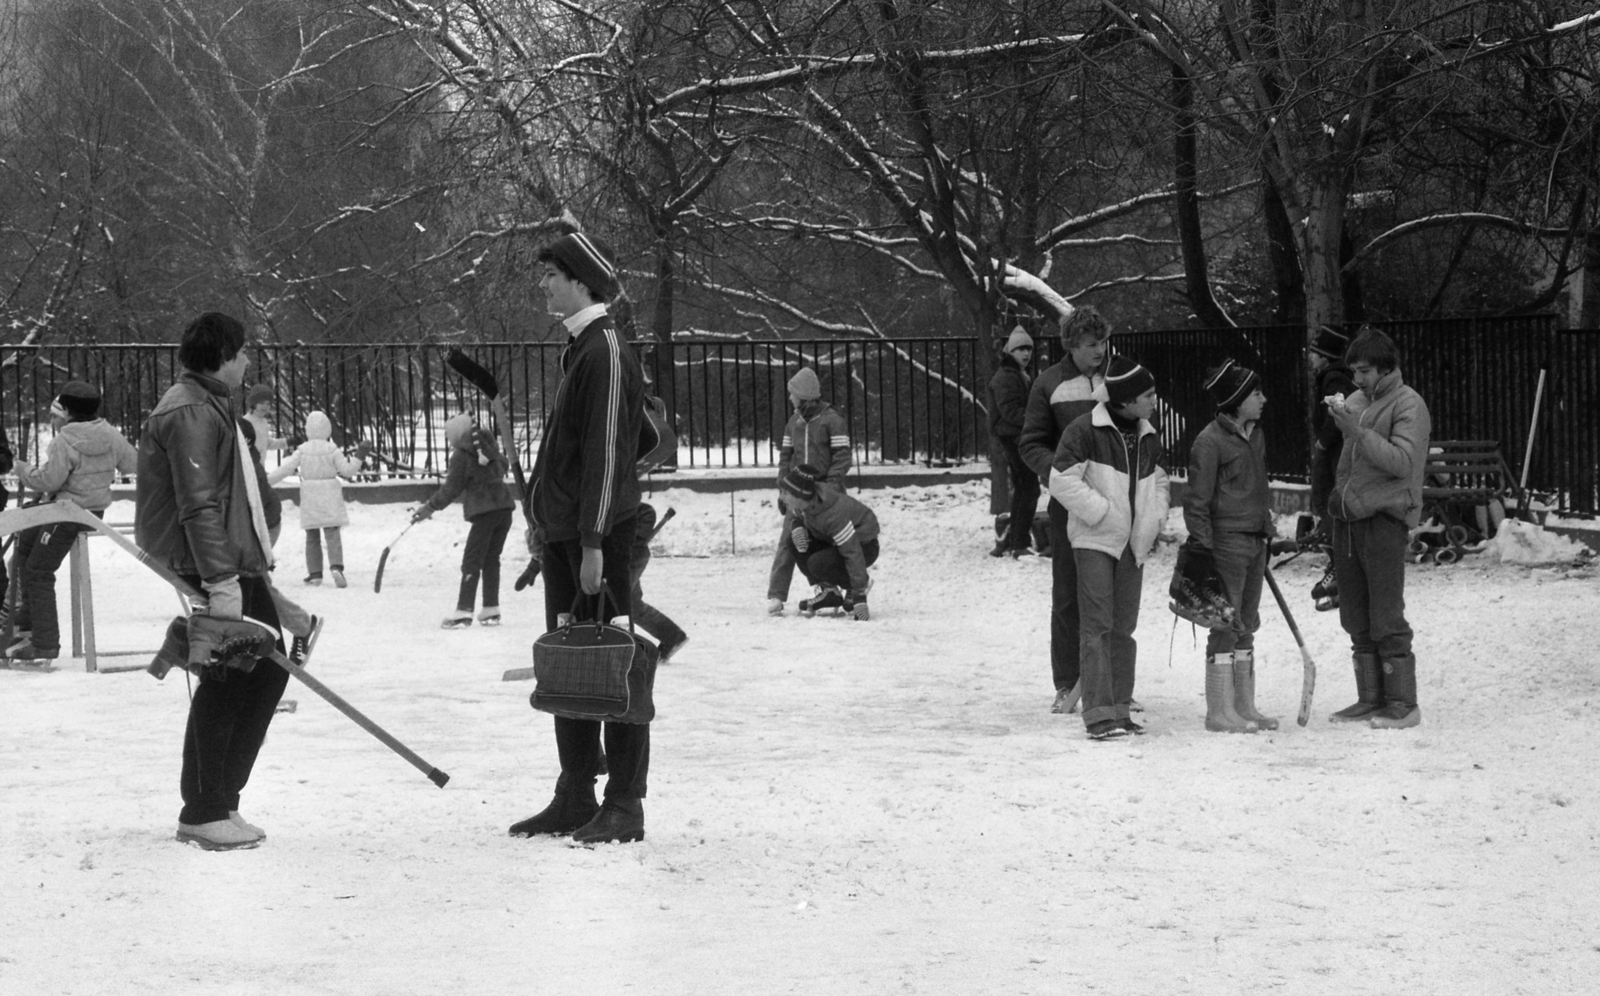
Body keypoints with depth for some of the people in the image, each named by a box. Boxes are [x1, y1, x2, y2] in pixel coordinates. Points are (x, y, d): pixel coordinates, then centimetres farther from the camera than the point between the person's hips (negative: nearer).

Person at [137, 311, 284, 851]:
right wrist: (220, 578, -25)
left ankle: (219, 803, 17)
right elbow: (198, 505, -21)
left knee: (266, 673, 11)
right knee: (225, 684, -7)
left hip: (237, 566, 11)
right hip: (208, 569, -11)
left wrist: (256, 562, 27)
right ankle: (204, 814, -1)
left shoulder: (209, 407, 20)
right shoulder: (189, 414, -14)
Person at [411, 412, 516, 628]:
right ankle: (491, 611, 13)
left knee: (471, 562, -6)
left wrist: (428, 508, 2)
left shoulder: (461, 456, -9)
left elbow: (451, 490, -6)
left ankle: (463, 612, -12)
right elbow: (504, 465, 29)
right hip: (505, 508, 7)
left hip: (485, 512, -7)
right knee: (491, 560, 14)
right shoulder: (487, 446, 11)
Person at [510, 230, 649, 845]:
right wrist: (556, 528, 18)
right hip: (563, 531, 10)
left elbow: (606, 453, -18)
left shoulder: (606, 351, -13)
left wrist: (594, 541, -21)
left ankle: (625, 806, -1)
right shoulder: (580, 349, 17)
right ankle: (575, 799, 19)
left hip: (599, 533, -10)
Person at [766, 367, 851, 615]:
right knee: (787, 541, -7)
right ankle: (776, 595, -10)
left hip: (824, 489, -4)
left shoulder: (832, 420, -5)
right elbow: (786, 455, 17)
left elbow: (842, 457, -8)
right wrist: (783, 489, 10)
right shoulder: (794, 422, 13)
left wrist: (830, 485, -17)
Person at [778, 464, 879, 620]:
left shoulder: (833, 515, -37)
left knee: (817, 564, -30)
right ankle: (827, 591, 1)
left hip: (864, 546, -8)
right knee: (792, 541, -10)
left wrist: (859, 595, -35)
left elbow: (853, 553, -35)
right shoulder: (804, 503, -15)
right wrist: (798, 529, -17)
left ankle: (863, 583, -3)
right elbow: (799, 518, 10)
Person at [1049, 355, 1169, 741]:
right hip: (1095, 540, -7)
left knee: (1124, 627, 10)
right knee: (1097, 625, -11)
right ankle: (1099, 714, -14)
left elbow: (1158, 481, 25)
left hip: (1134, 545, 7)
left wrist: (1155, 518, 8)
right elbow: (1062, 481, -14)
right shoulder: (1085, 431, -12)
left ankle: (1120, 709, 17)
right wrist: (1103, 512, -16)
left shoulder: (1148, 437, 11)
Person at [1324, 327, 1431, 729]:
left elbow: (1402, 461, -18)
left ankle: (1403, 704, -2)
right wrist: (1340, 493, 12)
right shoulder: (1356, 402, 14)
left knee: (1386, 620, -7)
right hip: (1349, 517, 7)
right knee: (1356, 620, 10)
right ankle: (1370, 699, 17)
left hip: (1384, 518, -7)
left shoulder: (1408, 405, -6)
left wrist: (1358, 431, -23)